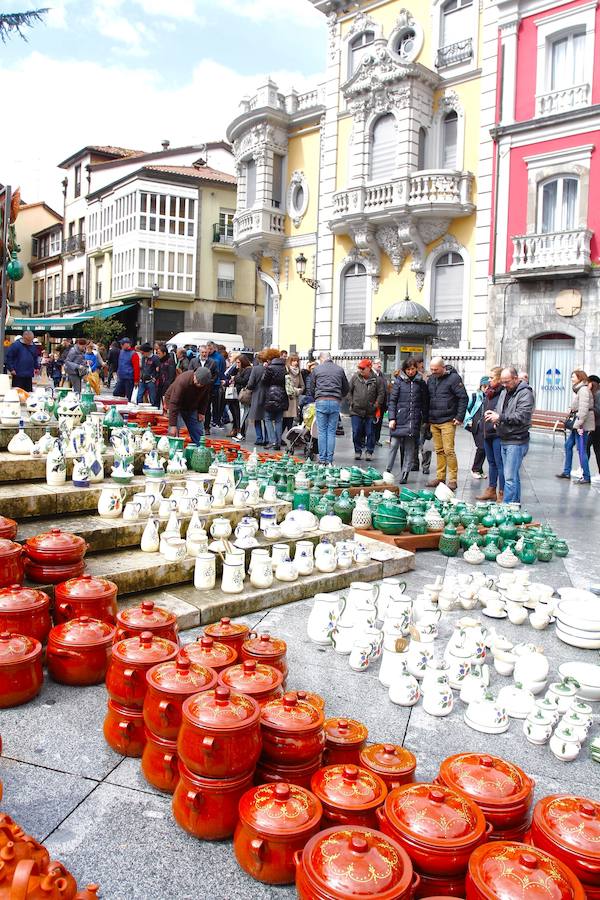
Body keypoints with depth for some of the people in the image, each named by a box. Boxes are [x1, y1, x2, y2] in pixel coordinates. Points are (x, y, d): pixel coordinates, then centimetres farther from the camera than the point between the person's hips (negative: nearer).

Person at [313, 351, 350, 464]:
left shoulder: (317, 369, 6)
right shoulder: (339, 369, 10)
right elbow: (346, 388, 16)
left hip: (321, 401, -1)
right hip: (335, 402, 1)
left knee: (322, 432, 4)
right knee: (332, 432, 4)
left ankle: (322, 458, 4)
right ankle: (330, 459, 4)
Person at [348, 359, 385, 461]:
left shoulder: (377, 380, -3)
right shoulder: (355, 377, 3)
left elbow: (381, 394, 3)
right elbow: (349, 391, 11)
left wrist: (376, 405, -4)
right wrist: (352, 403, 3)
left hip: (370, 412, -1)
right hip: (356, 411, 1)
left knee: (370, 433, 4)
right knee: (356, 432, 2)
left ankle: (369, 452, 15)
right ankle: (358, 451, 15)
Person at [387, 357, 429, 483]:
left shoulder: (420, 382, 8)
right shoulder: (399, 381, 4)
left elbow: (425, 402, 11)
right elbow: (392, 400, 2)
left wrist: (425, 419, 7)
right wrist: (392, 418, -6)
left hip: (414, 420, 1)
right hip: (399, 418, -1)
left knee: (410, 448, 3)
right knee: (394, 444, -5)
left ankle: (404, 475, 8)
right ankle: (388, 471, 6)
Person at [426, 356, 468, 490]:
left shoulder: (453, 378, -7)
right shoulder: (431, 379, 12)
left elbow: (463, 398, -7)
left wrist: (459, 417, -10)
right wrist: (427, 419, 15)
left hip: (448, 421, -6)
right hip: (433, 422, 6)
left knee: (449, 450, -8)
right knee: (439, 451, 11)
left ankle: (453, 480, -3)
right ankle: (440, 477, 17)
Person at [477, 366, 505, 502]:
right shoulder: (489, 392, 12)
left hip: (498, 434, -9)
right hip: (487, 433, 9)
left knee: (500, 463, -3)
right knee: (491, 462, 17)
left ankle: (502, 493, 4)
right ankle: (491, 490, 27)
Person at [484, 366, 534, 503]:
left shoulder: (525, 394, -12)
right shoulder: (504, 392, 15)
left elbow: (522, 416, -22)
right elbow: (500, 409, 23)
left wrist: (500, 417, -22)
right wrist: (493, 413, 0)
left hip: (516, 441, -8)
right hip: (504, 440, 9)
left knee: (510, 477, -10)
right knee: (513, 475, 15)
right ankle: (515, 504, 23)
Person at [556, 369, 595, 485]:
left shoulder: (583, 390, -14)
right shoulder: (579, 390, 16)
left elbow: (584, 409, -21)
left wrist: (579, 425, -21)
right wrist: (576, 424, 16)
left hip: (582, 426, -10)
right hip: (577, 425, 10)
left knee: (581, 450, -6)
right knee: (568, 445, 15)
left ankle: (586, 477, 1)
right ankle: (566, 472, 24)